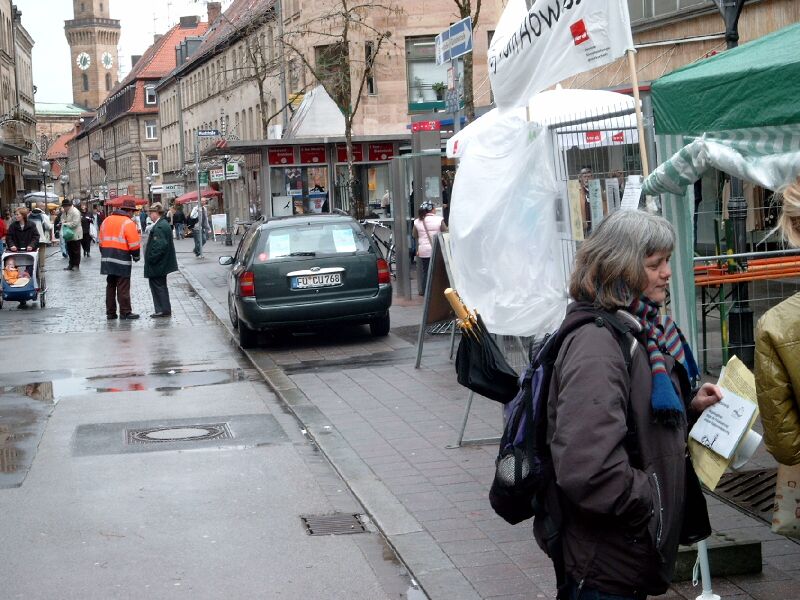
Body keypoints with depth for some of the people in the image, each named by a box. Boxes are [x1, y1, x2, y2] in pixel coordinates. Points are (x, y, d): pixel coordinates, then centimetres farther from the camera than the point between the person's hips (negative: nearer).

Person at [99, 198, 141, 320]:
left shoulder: (106, 220, 12)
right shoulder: (128, 223, -10)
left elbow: (101, 241, 15)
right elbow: (134, 244, -14)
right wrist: (136, 256, 0)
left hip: (107, 258, 7)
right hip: (122, 260, -7)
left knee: (110, 286, 13)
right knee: (123, 287, -1)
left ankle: (110, 313, 16)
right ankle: (125, 312, 2)